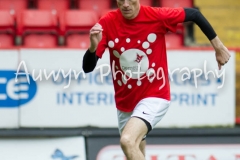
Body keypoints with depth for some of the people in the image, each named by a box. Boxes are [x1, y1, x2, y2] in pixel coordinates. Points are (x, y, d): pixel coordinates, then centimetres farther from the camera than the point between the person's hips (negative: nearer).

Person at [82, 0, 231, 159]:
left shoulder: (157, 16, -16)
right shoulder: (107, 23, -12)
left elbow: (194, 14, 1)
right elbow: (88, 68, -15)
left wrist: (218, 46, 5)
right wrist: (93, 46, -36)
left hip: (154, 96, -4)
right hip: (124, 103, 4)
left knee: (128, 141, -29)